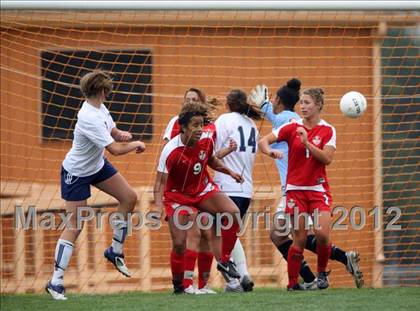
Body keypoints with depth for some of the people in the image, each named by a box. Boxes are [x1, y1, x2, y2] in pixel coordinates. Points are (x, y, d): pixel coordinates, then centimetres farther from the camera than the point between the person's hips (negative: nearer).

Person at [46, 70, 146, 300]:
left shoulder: (99, 108, -6)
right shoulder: (89, 118, -34)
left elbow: (113, 133, 6)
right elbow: (115, 149, -33)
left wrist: (122, 134, -17)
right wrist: (136, 144, -16)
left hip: (97, 165, 9)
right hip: (76, 173, -9)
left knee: (129, 197, 6)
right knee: (75, 226, -7)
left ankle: (115, 252, 21)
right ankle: (56, 282, -4)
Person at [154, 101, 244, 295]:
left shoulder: (206, 141, -10)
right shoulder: (171, 150, -25)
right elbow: (160, 181, -24)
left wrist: (229, 172, 8)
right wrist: (158, 205, -37)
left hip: (203, 189, 4)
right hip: (177, 195, -4)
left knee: (233, 213, -19)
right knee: (179, 243, -12)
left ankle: (224, 261, -3)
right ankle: (178, 286, 11)